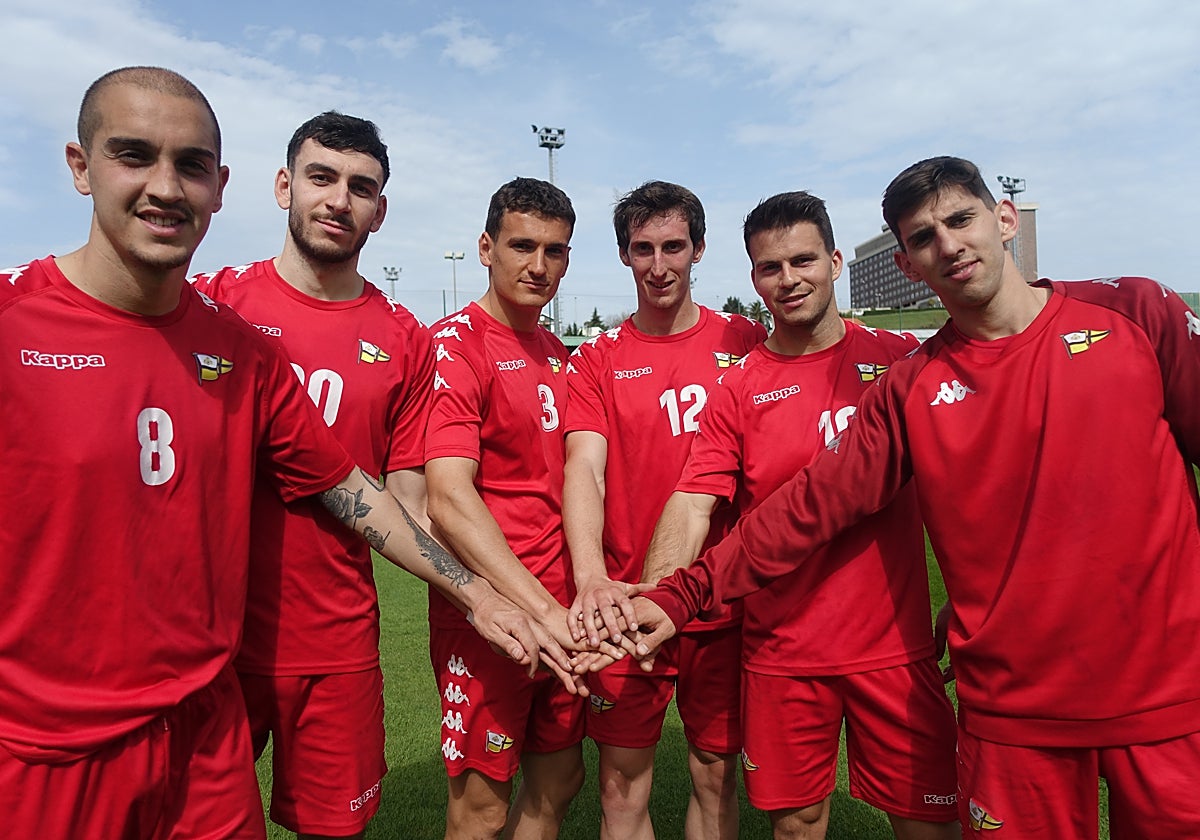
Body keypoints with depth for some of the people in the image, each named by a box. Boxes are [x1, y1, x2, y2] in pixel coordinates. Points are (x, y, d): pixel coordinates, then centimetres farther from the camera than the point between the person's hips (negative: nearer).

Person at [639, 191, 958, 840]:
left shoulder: (902, 360, 1)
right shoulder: (737, 388, -2)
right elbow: (692, 506, -11)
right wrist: (650, 601, -23)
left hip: (895, 645, 1)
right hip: (781, 653, 0)